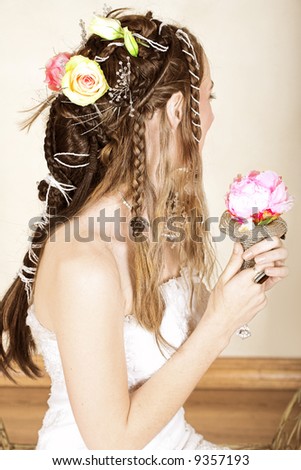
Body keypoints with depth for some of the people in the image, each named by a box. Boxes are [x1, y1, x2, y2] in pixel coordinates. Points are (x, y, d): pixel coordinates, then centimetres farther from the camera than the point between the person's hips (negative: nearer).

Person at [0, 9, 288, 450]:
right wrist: (221, 322, -23)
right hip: (101, 454, -6)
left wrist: (248, 280, -10)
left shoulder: (152, 218, -4)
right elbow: (113, 439, -21)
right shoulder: (84, 264, -28)